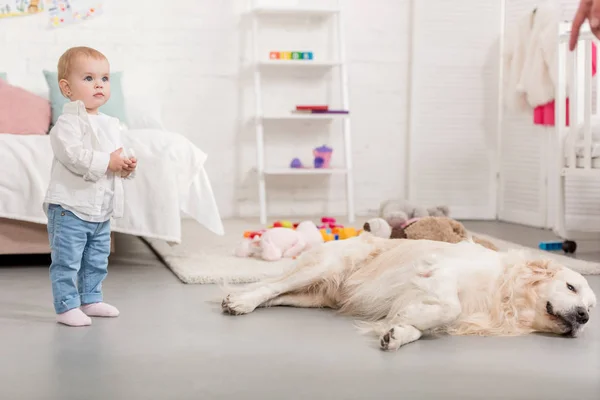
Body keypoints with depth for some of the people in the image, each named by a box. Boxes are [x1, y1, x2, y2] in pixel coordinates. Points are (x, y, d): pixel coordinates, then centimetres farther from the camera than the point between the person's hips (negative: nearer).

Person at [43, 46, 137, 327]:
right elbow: (73, 156, -27)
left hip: (102, 209, 8)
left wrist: (127, 166, -1)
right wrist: (108, 162, -25)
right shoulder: (68, 123, -14)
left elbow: (117, 154, 21)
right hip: (70, 208, -8)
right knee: (66, 261, -4)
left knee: (97, 260, 18)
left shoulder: (110, 124, 13)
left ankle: (91, 299, 31)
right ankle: (67, 307, 4)